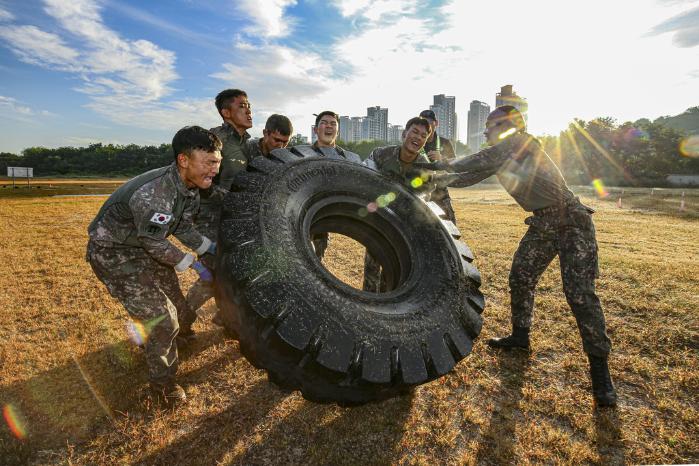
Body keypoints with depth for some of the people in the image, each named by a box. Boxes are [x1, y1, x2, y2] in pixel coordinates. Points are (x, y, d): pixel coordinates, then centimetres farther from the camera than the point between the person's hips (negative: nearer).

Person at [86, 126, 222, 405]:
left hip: (147, 248, 8)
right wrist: (193, 264, -15)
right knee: (161, 321, -10)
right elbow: (155, 244, -24)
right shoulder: (153, 194, -37)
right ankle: (162, 381, 16)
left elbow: (183, 228, 4)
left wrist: (211, 248, -3)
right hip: (114, 254, -8)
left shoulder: (192, 188, -9)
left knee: (180, 314, 13)